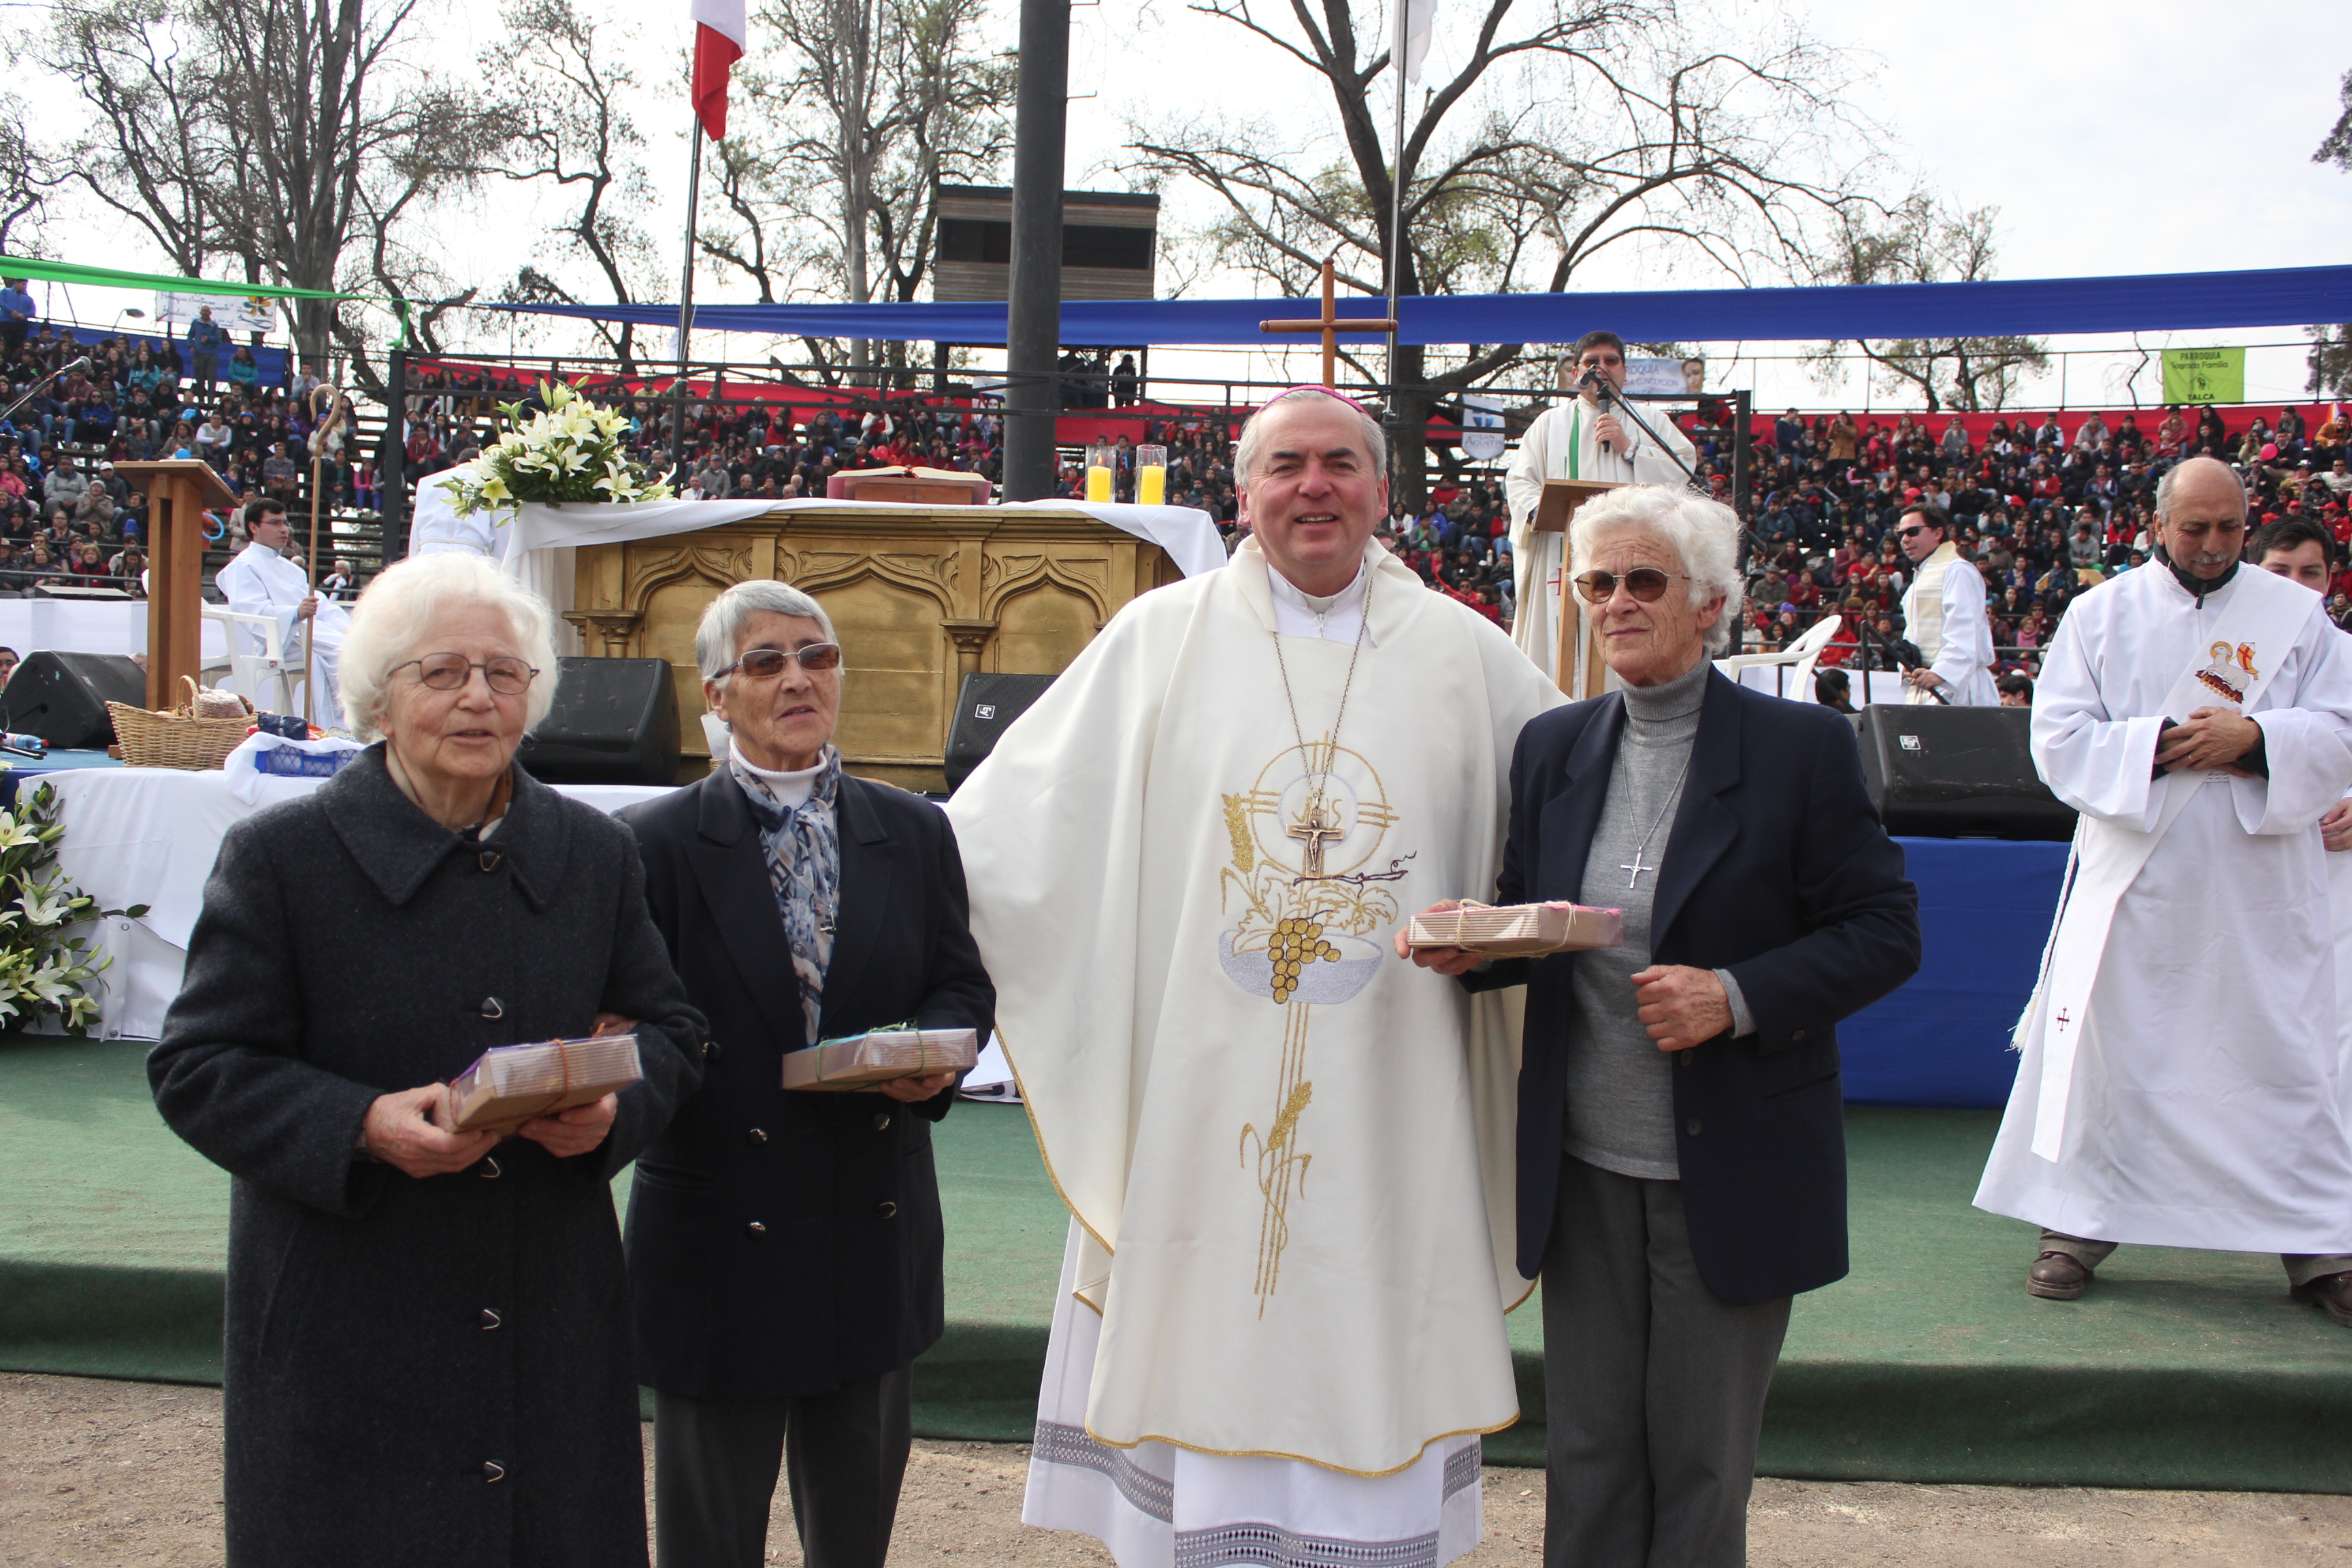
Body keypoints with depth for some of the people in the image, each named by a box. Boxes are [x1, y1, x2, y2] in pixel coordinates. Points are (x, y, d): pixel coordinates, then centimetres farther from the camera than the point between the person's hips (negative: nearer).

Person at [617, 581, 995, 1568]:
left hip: (876, 1229, 3)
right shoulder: (658, 844, -4)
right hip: (719, 1236, -3)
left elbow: (962, 986, 9)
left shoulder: (914, 834, 6)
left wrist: (931, 1055, -11)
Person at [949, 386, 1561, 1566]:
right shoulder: (1159, 639, 4)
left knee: (1369, 1368, 7)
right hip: (1199, 1102, 0)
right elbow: (1015, 818, 6)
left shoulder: (1463, 654, 6)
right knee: (1207, 1358, 5)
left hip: (1388, 1104, 1)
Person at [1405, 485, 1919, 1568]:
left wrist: (1738, 996, -20)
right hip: (1583, 1169, 4)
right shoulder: (1552, 747, 5)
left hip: (1730, 1179, -3)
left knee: (1700, 1467, 10)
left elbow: (1885, 933, -6)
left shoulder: (1801, 748, -7)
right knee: (1586, 1458, 13)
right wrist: (1473, 947, -11)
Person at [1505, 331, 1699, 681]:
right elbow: (1519, 480, 8)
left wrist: (1629, 448, -5)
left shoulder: (1650, 423, 20)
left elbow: (1684, 469, 5)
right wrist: (1542, 511, -12)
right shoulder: (1551, 423, 19)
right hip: (1565, 557, 0)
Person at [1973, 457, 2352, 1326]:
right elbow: (2058, 736, -3)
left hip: (2260, 887, 1)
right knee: (2105, 1046, 3)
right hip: (2134, 880, -1)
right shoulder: (2102, 614, 4)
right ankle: (2080, 1223, 17)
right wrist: (2161, 746, -16)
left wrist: (2254, 736, -17)